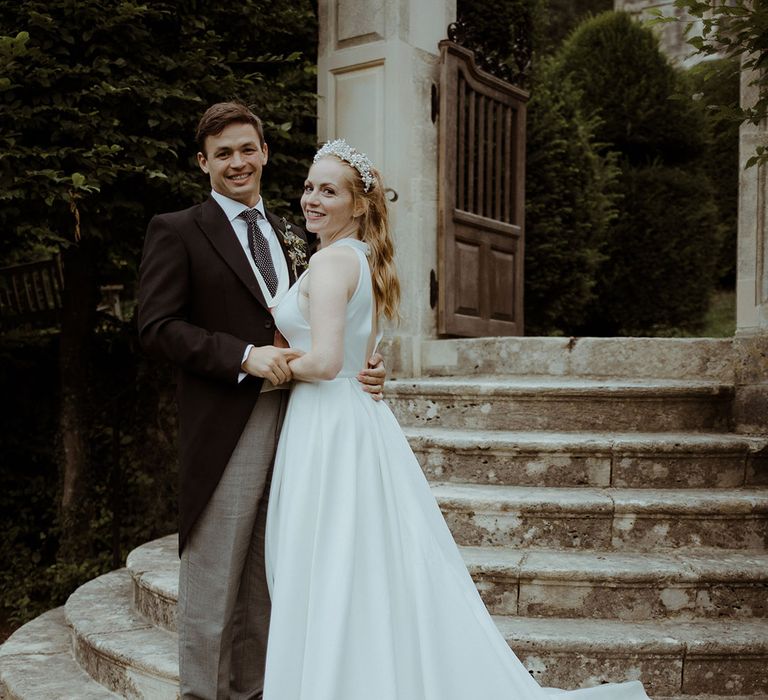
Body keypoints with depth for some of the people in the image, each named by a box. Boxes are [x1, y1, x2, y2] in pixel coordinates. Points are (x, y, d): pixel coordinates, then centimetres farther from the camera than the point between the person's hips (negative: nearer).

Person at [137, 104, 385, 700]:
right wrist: (247, 356, -18)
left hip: (292, 419, 6)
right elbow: (158, 326, -9)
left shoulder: (290, 237, 17)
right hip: (225, 426, -5)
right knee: (214, 572, 0)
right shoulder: (176, 231, 0)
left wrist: (360, 370, 0)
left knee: (267, 573, 14)